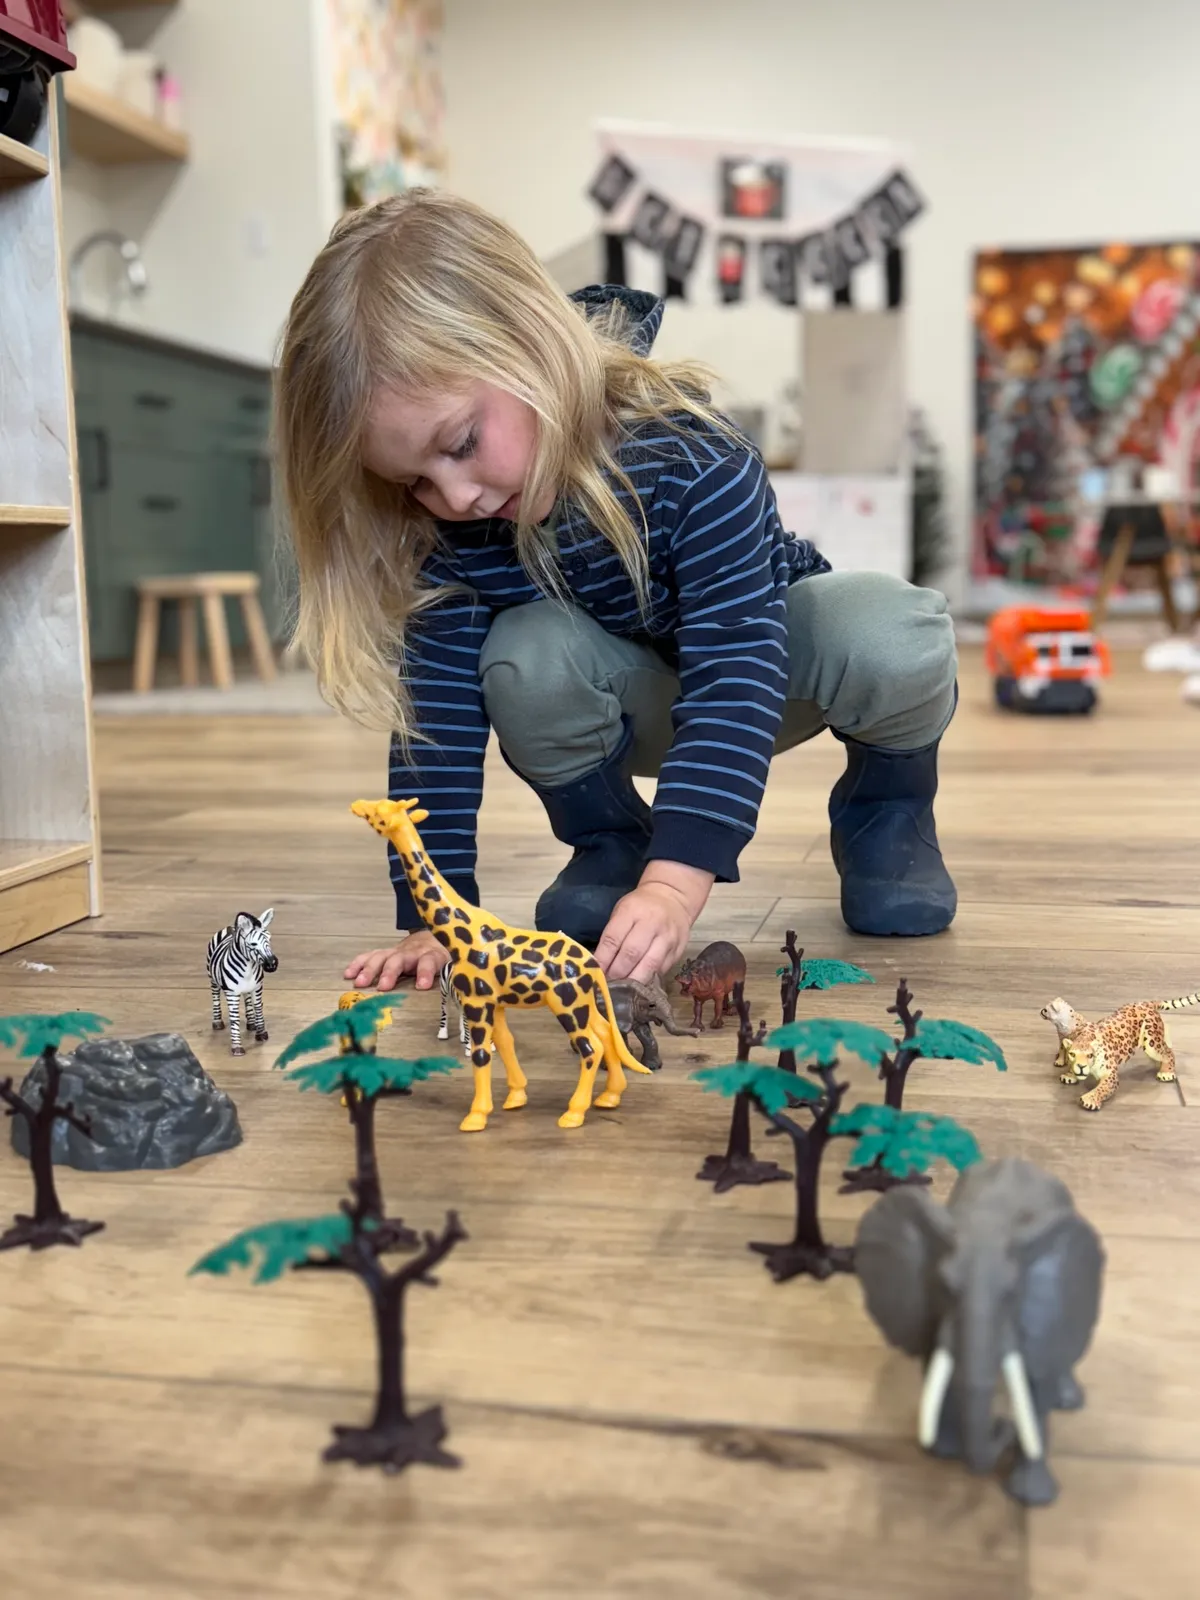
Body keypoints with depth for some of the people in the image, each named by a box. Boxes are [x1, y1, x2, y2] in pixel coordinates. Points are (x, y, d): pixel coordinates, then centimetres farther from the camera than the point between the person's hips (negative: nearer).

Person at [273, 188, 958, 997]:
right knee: (523, 661, -33)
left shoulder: (691, 456, -36)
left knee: (894, 639, -37)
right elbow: (438, 721, -19)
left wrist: (675, 883, -50)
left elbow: (735, 676, -41)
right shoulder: (450, 537, -22)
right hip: (632, 702, 3)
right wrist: (434, 913, -26)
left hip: (764, 651, -2)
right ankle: (610, 843, -2)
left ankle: (887, 802, -2)